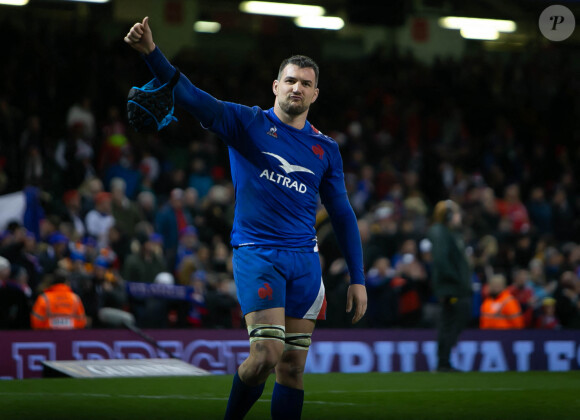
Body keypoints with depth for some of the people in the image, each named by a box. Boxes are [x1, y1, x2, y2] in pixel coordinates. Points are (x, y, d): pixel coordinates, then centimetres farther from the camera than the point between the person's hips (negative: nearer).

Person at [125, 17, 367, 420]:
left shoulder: (326, 149, 12)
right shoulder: (247, 123, 2)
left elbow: (342, 215, 16)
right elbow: (190, 97, -10)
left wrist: (358, 278, 11)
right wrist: (152, 53, -25)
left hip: (304, 260, 4)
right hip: (256, 252, -4)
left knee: (293, 365, 2)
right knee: (267, 353, -18)